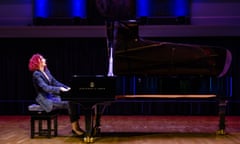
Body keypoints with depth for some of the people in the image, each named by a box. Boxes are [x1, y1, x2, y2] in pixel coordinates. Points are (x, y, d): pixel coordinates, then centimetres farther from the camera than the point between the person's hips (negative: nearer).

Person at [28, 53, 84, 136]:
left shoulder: (46, 70, 12)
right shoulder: (36, 74, -14)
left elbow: (54, 82, 15)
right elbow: (45, 88, -25)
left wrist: (67, 87, 3)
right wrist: (60, 89, -30)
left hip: (53, 97, 8)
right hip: (46, 100, -8)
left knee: (72, 101, -12)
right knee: (69, 104, -23)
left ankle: (76, 126, -14)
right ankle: (74, 128, -14)